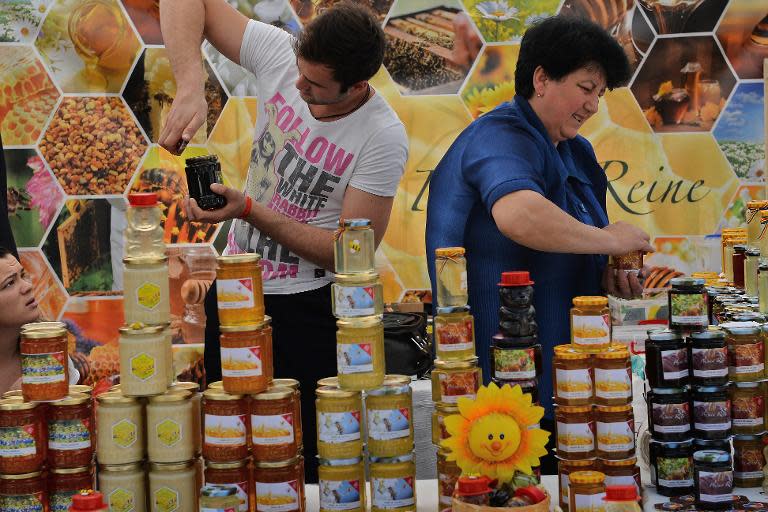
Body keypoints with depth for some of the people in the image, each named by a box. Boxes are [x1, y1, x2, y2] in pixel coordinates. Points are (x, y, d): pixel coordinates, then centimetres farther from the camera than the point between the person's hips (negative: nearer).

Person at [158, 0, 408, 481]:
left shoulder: (383, 138, -21)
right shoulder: (280, 54, -11)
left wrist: (248, 209, -26)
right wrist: (190, 84, -25)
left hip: (311, 306, -5)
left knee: (312, 456, -1)